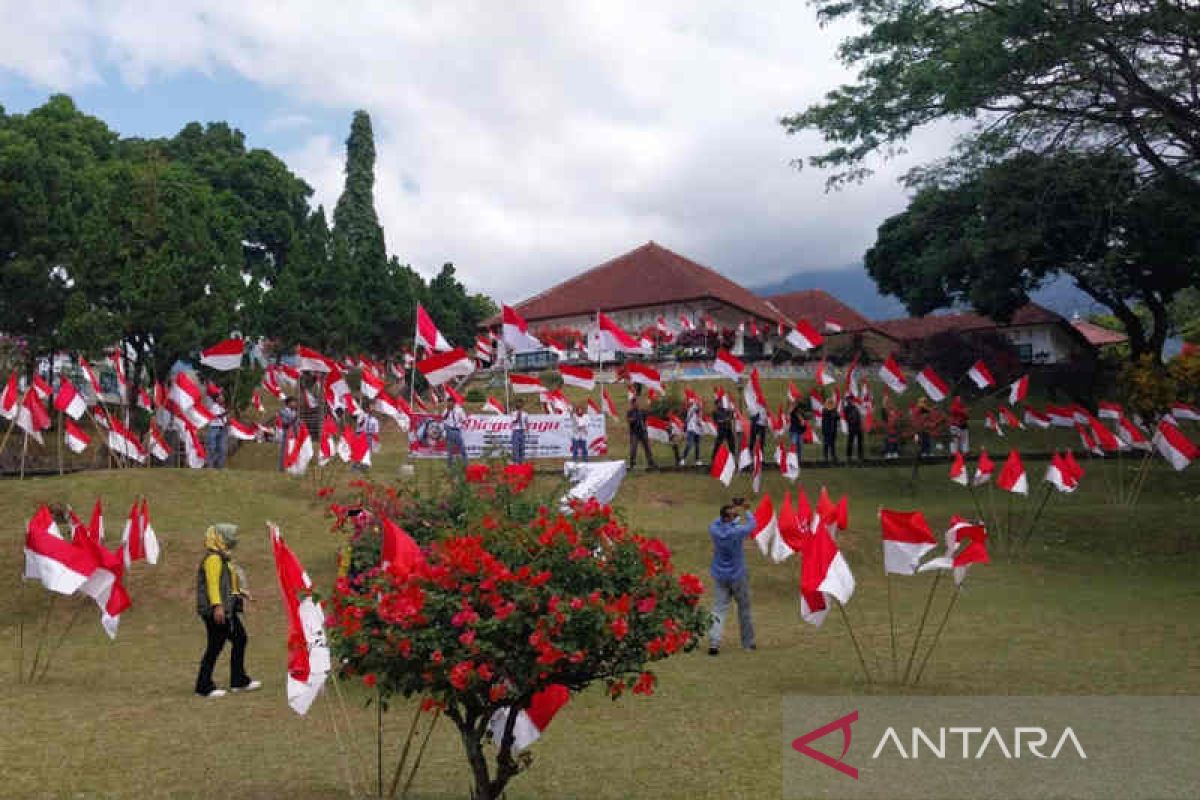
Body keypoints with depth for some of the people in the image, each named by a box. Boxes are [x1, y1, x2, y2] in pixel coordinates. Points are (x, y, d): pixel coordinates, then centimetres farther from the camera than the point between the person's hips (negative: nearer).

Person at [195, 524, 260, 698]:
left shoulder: (223, 558, 18)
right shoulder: (213, 558, -14)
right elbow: (213, 583, -24)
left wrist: (240, 592, 20)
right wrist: (217, 606, -31)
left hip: (227, 610, 11)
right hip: (217, 611, -11)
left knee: (240, 639, 13)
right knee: (215, 646, -5)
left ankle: (239, 681, 20)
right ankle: (204, 686, 3)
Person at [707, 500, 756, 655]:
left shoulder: (714, 530, -10)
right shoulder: (737, 531, -20)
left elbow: (718, 521, 15)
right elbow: (751, 524, 1)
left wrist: (732, 508, 21)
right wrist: (745, 510, 17)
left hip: (720, 576, 3)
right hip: (738, 576, -3)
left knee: (719, 609, 1)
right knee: (744, 608, 14)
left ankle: (714, 642, -15)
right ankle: (748, 642, 25)